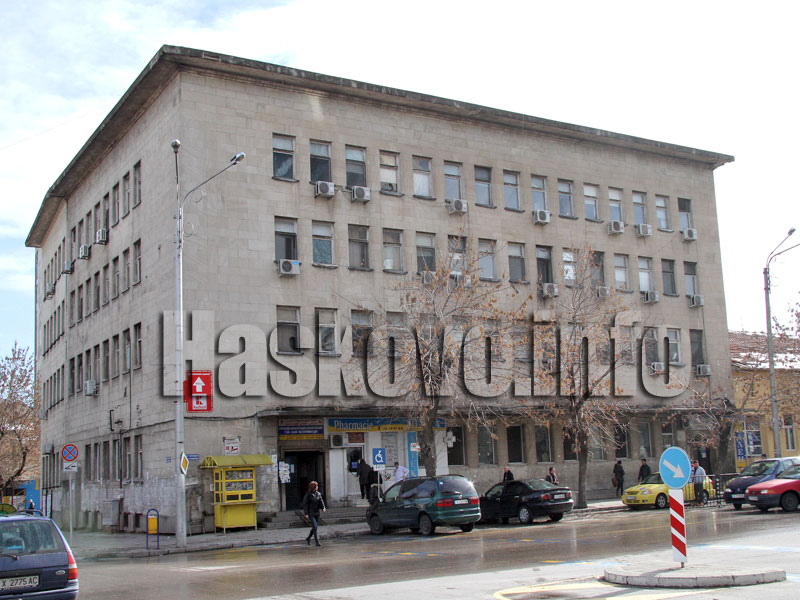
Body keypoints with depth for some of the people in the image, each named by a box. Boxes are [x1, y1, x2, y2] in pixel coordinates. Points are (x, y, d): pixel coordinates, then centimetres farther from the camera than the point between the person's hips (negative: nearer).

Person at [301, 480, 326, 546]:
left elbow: (321, 501, 5)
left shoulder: (318, 494, 6)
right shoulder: (308, 495, -11)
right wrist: (306, 514, -16)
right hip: (310, 513, -6)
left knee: (315, 527, 13)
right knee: (314, 526, -15)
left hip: (316, 513, 6)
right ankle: (317, 541, -10)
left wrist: (323, 508, -14)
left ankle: (308, 538, 35)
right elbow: (305, 504, -11)